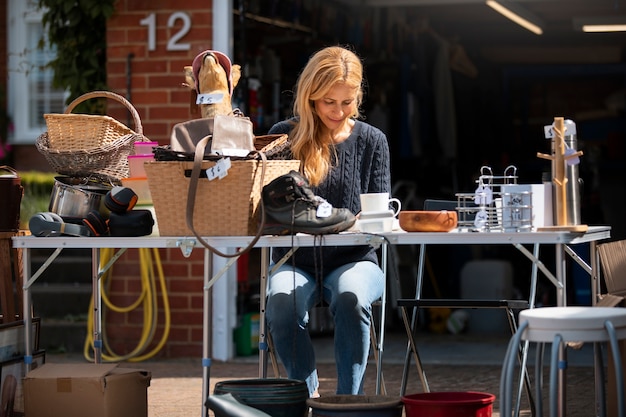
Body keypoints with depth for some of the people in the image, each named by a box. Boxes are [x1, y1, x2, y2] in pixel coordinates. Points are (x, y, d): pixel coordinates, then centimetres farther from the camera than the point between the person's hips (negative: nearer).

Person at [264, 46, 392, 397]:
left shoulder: (372, 141, 7)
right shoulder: (284, 137, 5)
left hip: (353, 259, 0)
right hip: (295, 260, 0)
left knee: (351, 298, -36)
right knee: (281, 302, -34)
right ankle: (308, 395, -18)